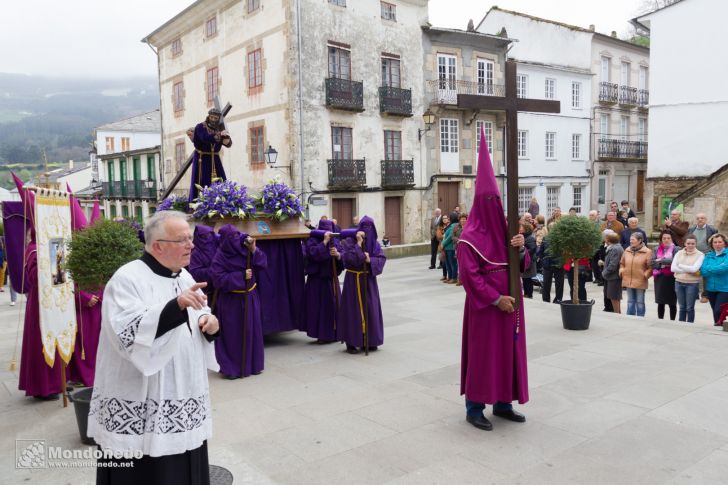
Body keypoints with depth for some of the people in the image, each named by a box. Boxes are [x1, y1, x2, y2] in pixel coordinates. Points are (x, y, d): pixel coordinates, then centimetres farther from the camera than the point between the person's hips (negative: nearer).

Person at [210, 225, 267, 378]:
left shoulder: (245, 249, -1)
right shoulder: (220, 257, -11)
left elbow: (262, 264, -3)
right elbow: (219, 279, -18)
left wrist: (253, 250, -17)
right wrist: (241, 276, -20)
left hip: (249, 297, 4)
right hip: (231, 301, -4)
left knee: (252, 330, 10)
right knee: (233, 334, 1)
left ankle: (252, 364, 24)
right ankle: (231, 368, 12)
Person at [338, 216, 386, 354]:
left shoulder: (374, 243, 5)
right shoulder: (349, 241, -7)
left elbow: (382, 259, -3)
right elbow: (347, 258, -21)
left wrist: (370, 260, -20)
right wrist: (359, 244, -22)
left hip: (369, 280, 4)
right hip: (353, 280, -4)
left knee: (370, 309, 6)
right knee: (353, 309, -1)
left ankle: (370, 341, 18)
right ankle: (351, 342, 7)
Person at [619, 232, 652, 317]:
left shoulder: (647, 252, -8)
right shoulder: (627, 250, 7)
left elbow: (651, 267, -8)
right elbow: (622, 263, 19)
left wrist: (645, 275, -14)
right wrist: (621, 271, 4)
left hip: (640, 282, -4)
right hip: (628, 281, 5)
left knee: (640, 302, 6)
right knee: (630, 302, 12)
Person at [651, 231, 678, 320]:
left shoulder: (676, 249, -2)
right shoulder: (657, 250, 10)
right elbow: (652, 262, 2)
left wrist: (661, 261, -10)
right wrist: (662, 265, -14)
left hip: (671, 278, -3)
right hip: (659, 277, 4)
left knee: (672, 303, 4)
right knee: (660, 302, 9)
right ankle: (660, 320, 17)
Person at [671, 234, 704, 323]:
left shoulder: (700, 255, -4)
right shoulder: (679, 253, 5)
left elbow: (694, 268, -17)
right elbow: (673, 268, -4)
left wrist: (680, 265, -6)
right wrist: (688, 270, -13)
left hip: (692, 283, -3)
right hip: (679, 283, 3)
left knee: (690, 308, 4)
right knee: (682, 307, 13)